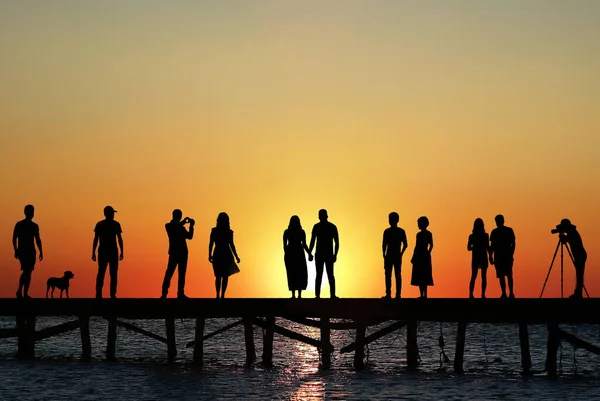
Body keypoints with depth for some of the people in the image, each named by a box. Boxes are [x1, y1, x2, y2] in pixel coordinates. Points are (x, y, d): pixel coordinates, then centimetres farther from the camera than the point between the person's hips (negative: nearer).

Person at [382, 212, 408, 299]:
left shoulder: (387, 231, -7)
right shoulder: (402, 231, 4)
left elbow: (384, 245, -9)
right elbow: (405, 245, 2)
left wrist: (384, 255, 1)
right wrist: (401, 253, 11)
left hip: (389, 256, -4)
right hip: (398, 256, 4)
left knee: (388, 275, -1)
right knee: (398, 275, 7)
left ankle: (388, 294, -8)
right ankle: (398, 294, 5)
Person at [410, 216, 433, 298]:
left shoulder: (419, 234, -13)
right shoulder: (429, 234, 6)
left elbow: (417, 246, -14)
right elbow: (431, 246, 12)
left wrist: (413, 258, -10)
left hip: (419, 256, -7)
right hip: (426, 256, 7)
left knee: (419, 276, -4)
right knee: (425, 276, 11)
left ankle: (422, 294, -9)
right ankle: (425, 294, 11)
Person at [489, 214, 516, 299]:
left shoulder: (494, 232, -6)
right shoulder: (510, 230, 5)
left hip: (499, 257, -3)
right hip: (508, 256, 3)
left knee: (501, 276, -3)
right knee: (509, 275, 11)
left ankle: (504, 294, -5)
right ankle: (511, 293, 12)